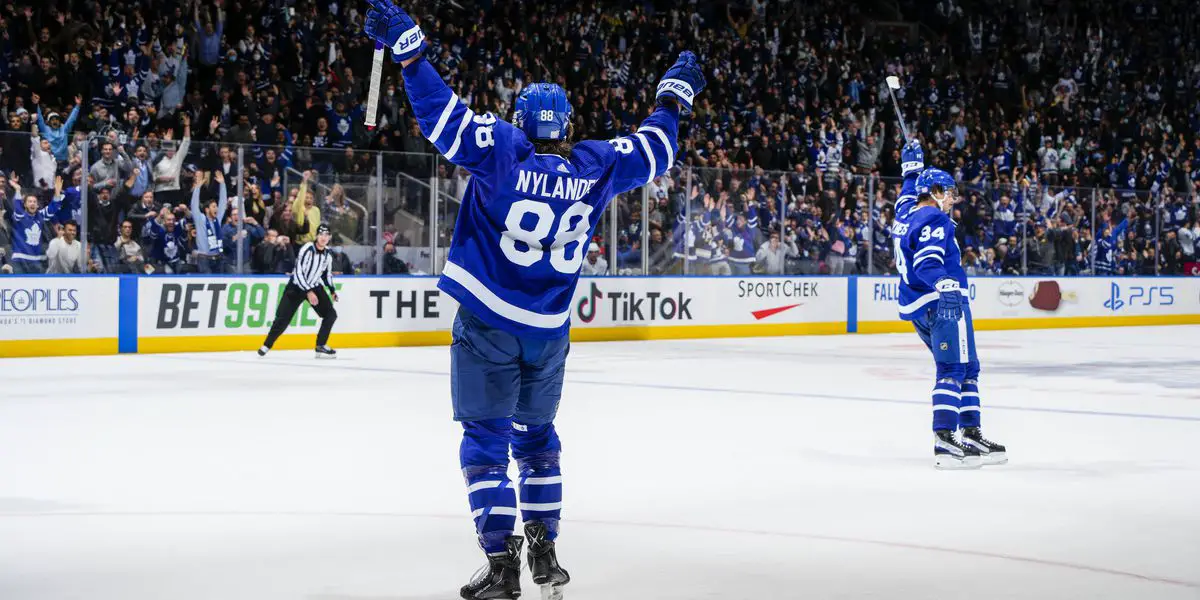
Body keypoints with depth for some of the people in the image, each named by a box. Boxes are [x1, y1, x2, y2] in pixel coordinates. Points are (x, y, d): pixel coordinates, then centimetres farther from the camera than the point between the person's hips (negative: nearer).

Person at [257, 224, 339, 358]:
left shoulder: (328, 253, -2)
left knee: (331, 314, -5)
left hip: (315, 287, 6)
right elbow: (298, 272, -26)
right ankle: (267, 345, 6)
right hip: (297, 286, -6)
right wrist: (308, 292, -30)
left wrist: (332, 290, 5)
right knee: (283, 317, -10)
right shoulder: (307, 249, -23)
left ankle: (321, 346, 4)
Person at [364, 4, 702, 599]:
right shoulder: (596, 167, -1)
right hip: (549, 331, 4)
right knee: (537, 435, 20)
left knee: (486, 438, 2)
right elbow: (652, 150, 13)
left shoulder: (503, 152, -11)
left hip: (488, 323, -4)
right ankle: (544, 550, 19)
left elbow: (445, 114, -19)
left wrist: (408, 48, -15)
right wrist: (672, 98, 29)